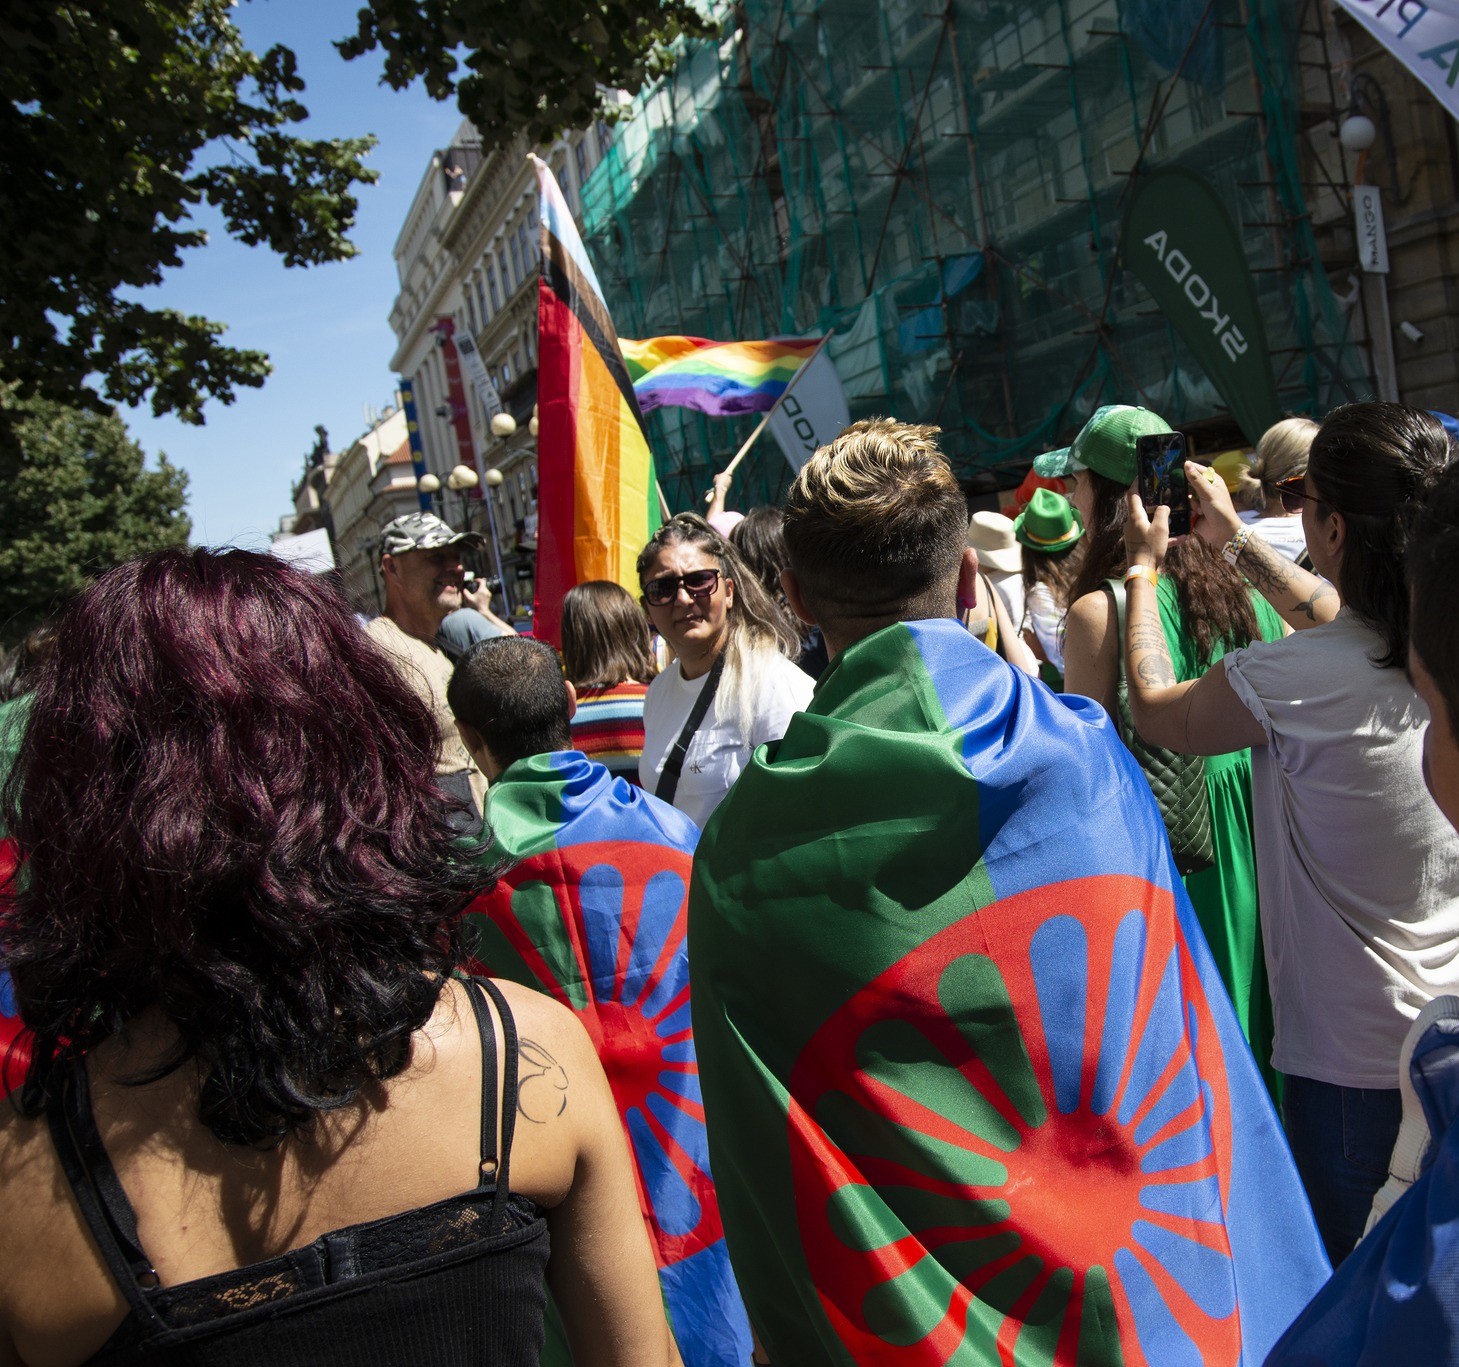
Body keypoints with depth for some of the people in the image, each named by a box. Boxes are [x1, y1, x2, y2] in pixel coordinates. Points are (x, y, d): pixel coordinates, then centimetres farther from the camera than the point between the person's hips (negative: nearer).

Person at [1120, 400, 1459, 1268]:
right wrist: (1236, 540, 22)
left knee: (1326, 1265, 14)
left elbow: (1158, 711, -8)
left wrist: (1144, 568, 5)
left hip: (1354, 1052, -6)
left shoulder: (1298, 680, -28)